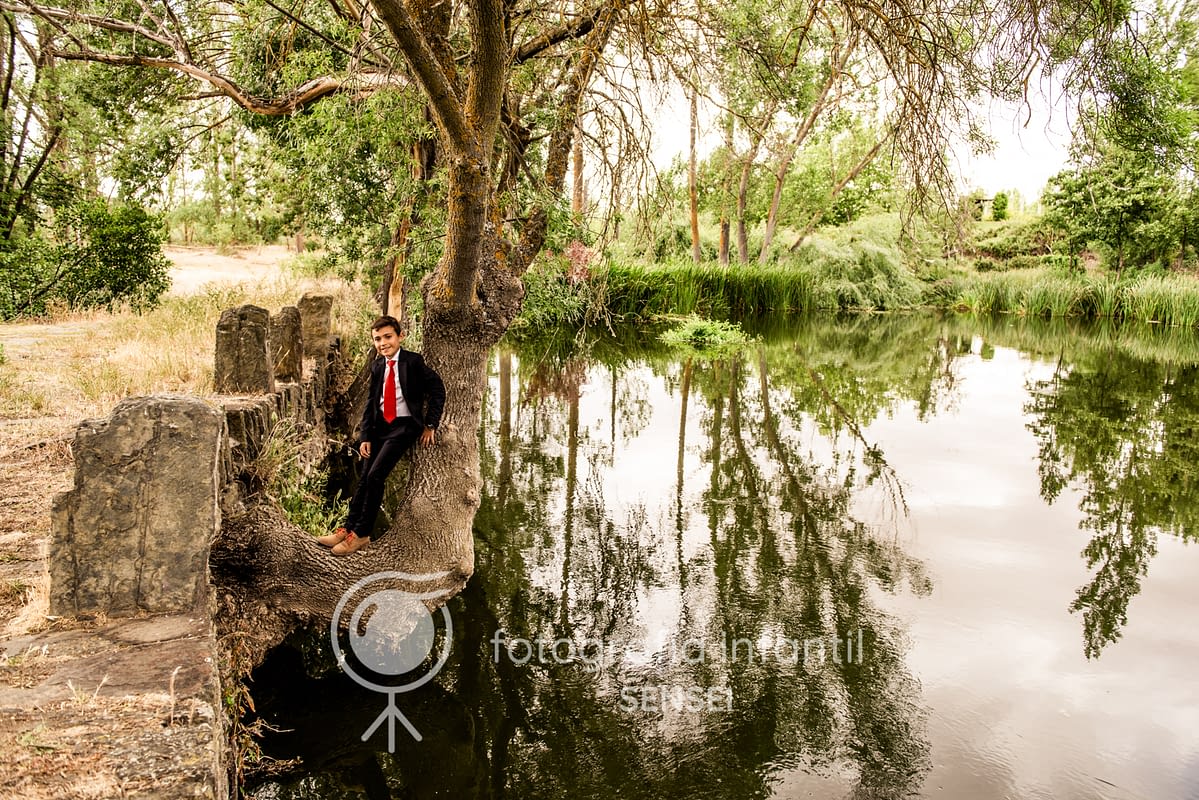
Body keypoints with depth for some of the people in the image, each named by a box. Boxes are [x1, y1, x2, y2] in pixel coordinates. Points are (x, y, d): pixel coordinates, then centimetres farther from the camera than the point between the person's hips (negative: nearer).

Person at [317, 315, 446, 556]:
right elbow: (371, 402, 12)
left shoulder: (413, 361, -8)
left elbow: (437, 389, -7)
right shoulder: (377, 367, 10)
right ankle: (348, 528, 9)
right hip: (381, 426, 6)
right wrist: (365, 436, 3)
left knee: (375, 475, -16)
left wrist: (430, 425, -8)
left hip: (405, 425, -6)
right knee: (366, 477, 4)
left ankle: (361, 534, -8)